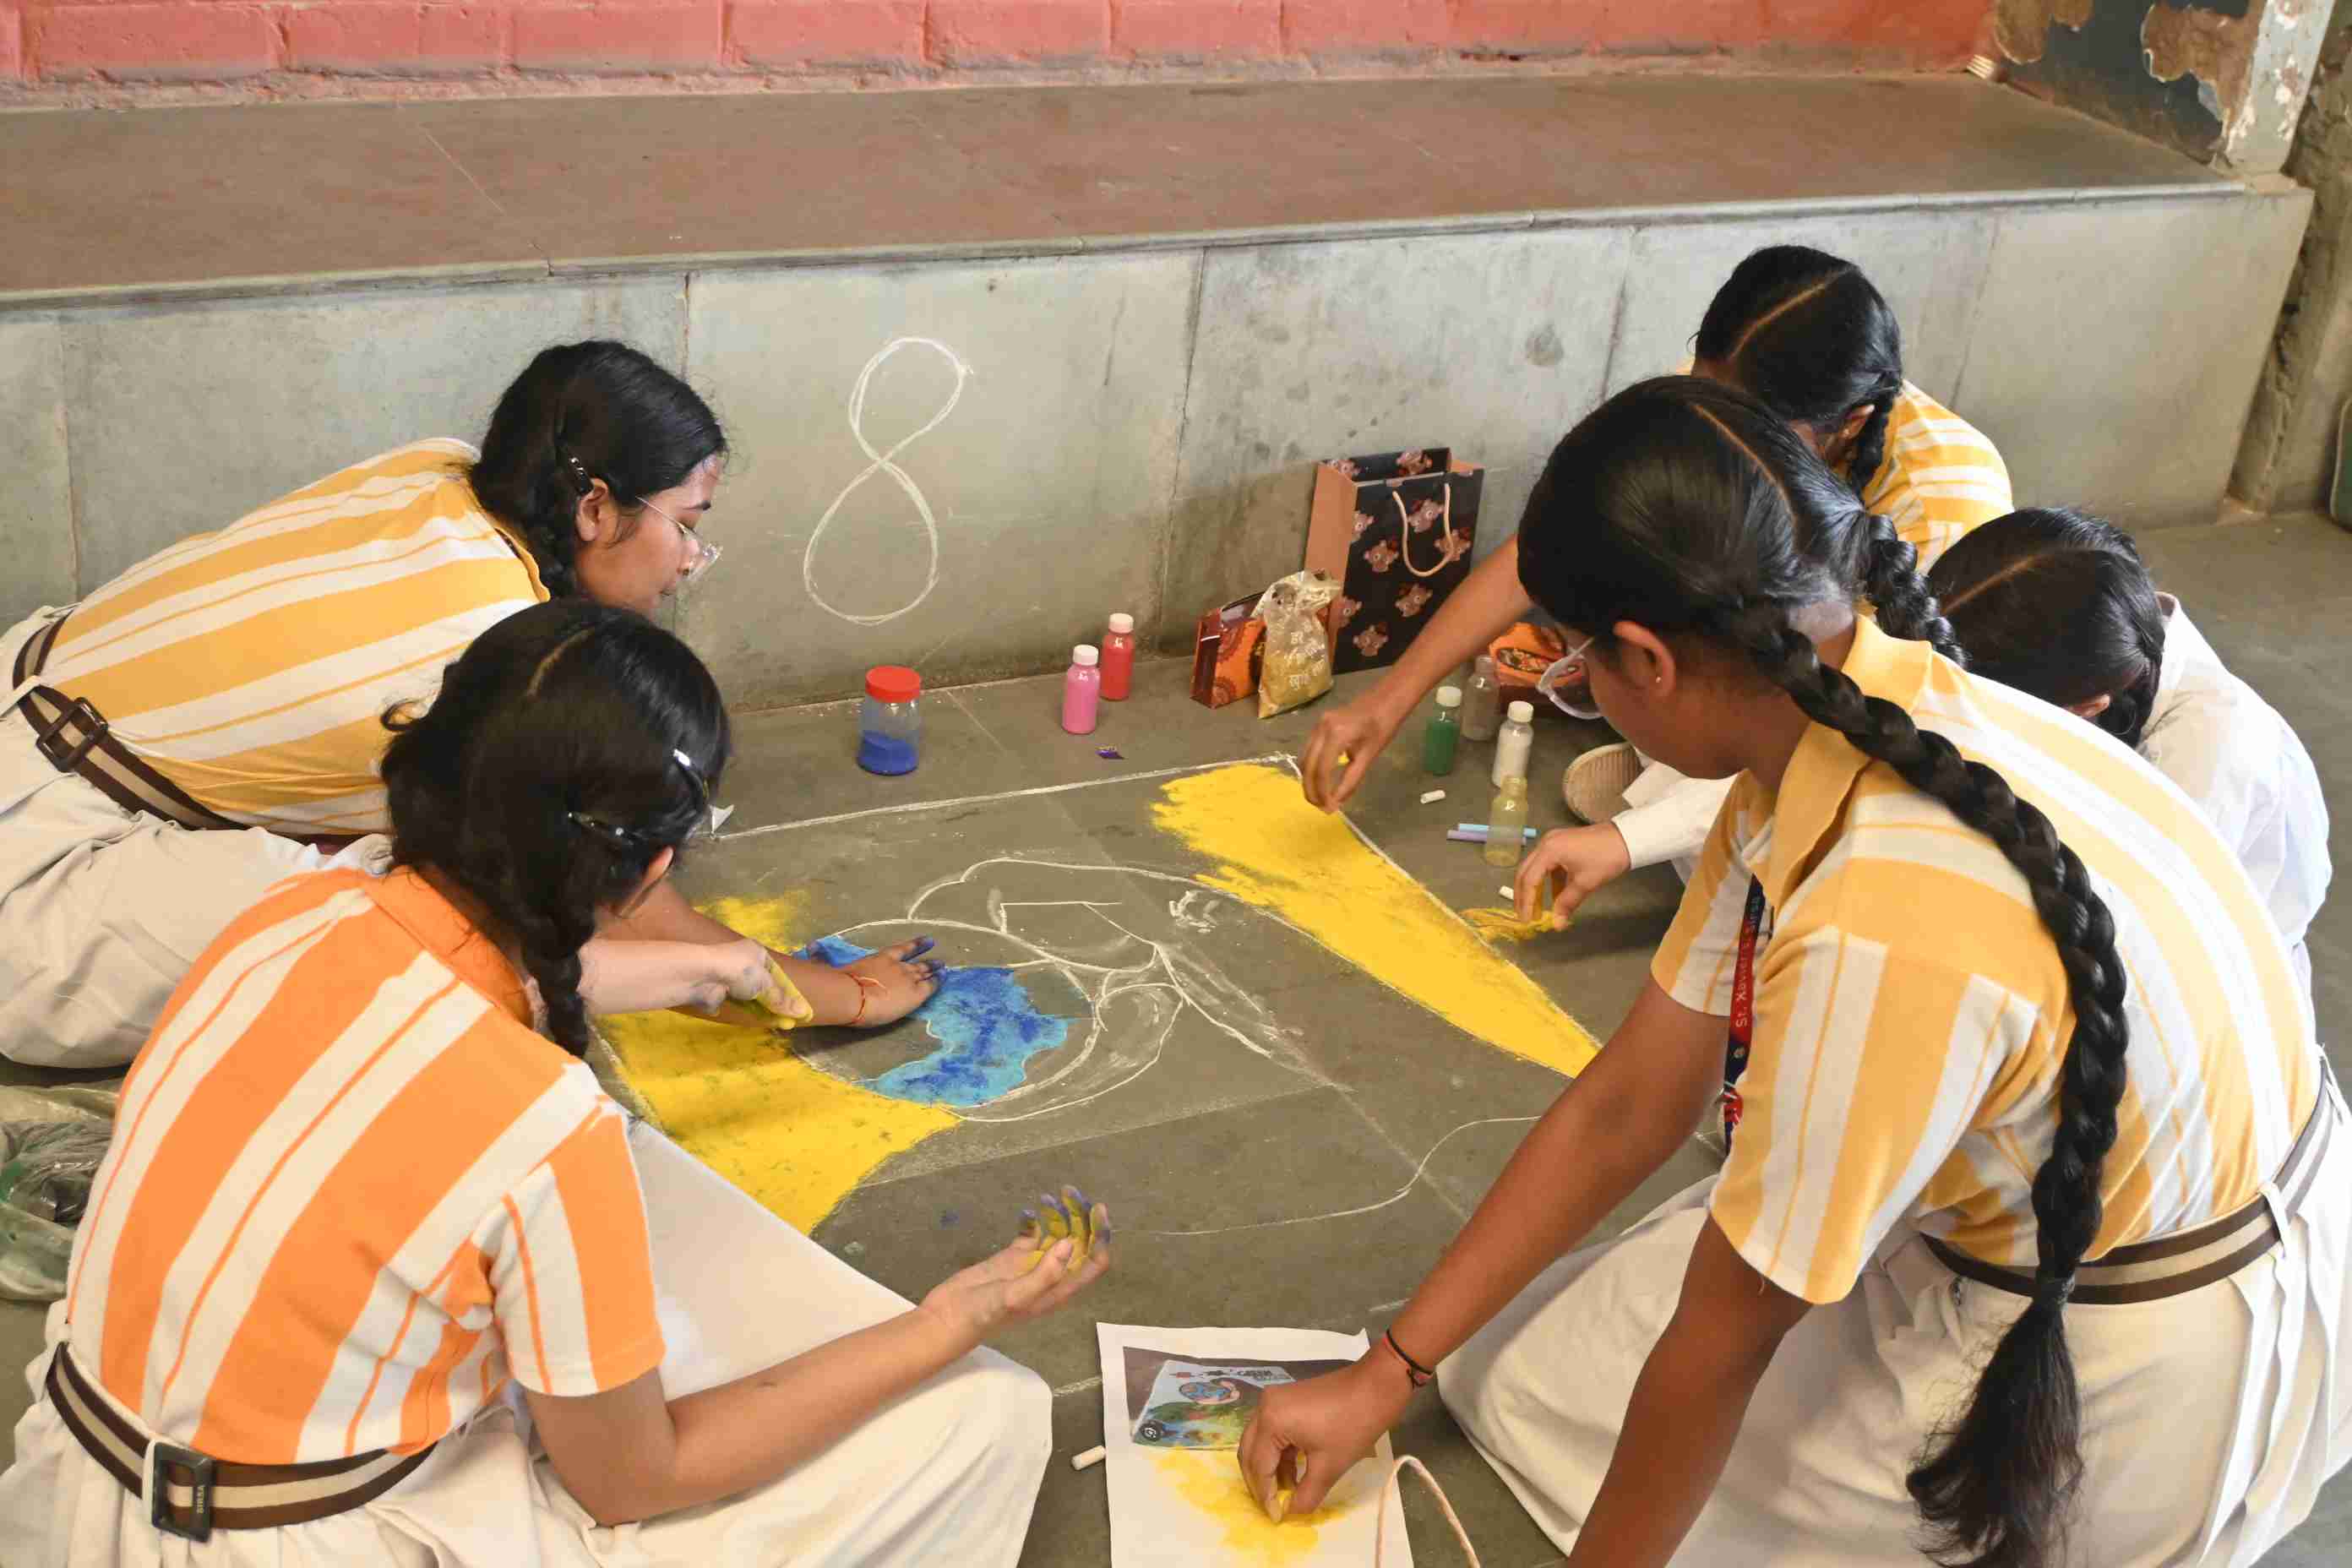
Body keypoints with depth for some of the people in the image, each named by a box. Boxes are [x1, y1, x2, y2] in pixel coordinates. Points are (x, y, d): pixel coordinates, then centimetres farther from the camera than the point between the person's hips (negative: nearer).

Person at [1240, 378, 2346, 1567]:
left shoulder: (1886, 932, -37)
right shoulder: (1829, 738, -10)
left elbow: (1721, 1342, -23)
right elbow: (1625, 1108, -3)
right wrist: (1383, 1377, 2)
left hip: (2124, 1375, -7)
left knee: (1536, 1387, 4)